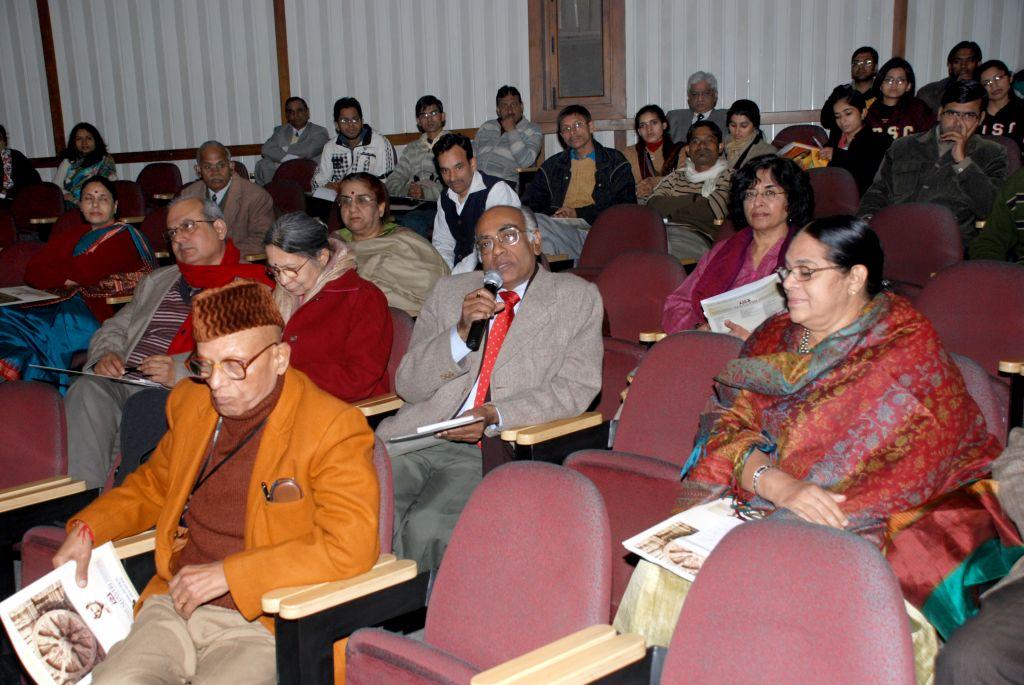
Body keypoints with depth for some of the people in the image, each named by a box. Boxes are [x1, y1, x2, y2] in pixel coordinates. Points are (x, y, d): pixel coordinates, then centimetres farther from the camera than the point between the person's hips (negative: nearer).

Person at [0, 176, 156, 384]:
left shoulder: (124, 236, 7)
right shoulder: (72, 234, 28)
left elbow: (85, 271, -9)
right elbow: (32, 270, 13)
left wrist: (55, 275, 8)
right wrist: (68, 277, -4)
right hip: (56, 304, 7)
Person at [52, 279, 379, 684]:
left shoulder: (333, 426, -10)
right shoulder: (190, 402, 11)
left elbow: (351, 545, -21)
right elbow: (153, 483, 30)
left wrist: (226, 573, -18)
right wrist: (86, 529, 11)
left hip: (262, 625, -4)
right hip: (175, 605, 5)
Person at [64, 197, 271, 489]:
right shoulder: (157, 281, 31)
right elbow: (115, 327, 30)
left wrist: (182, 374, -20)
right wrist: (105, 355, 4)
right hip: (123, 384, 5)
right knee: (87, 390, -27)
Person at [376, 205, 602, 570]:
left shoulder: (578, 298, 10)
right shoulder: (450, 291, 17)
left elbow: (576, 388, 0)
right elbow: (408, 385, 10)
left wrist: (495, 416, -14)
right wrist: (461, 331, -7)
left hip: (495, 450, -3)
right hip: (419, 439, 3)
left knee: (427, 525, -29)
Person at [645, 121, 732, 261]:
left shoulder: (728, 177, 12)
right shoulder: (676, 176, 26)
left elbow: (710, 211, -5)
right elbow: (653, 204, 8)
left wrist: (669, 207, 9)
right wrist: (693, 199, 2)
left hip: (698, 236, -4)